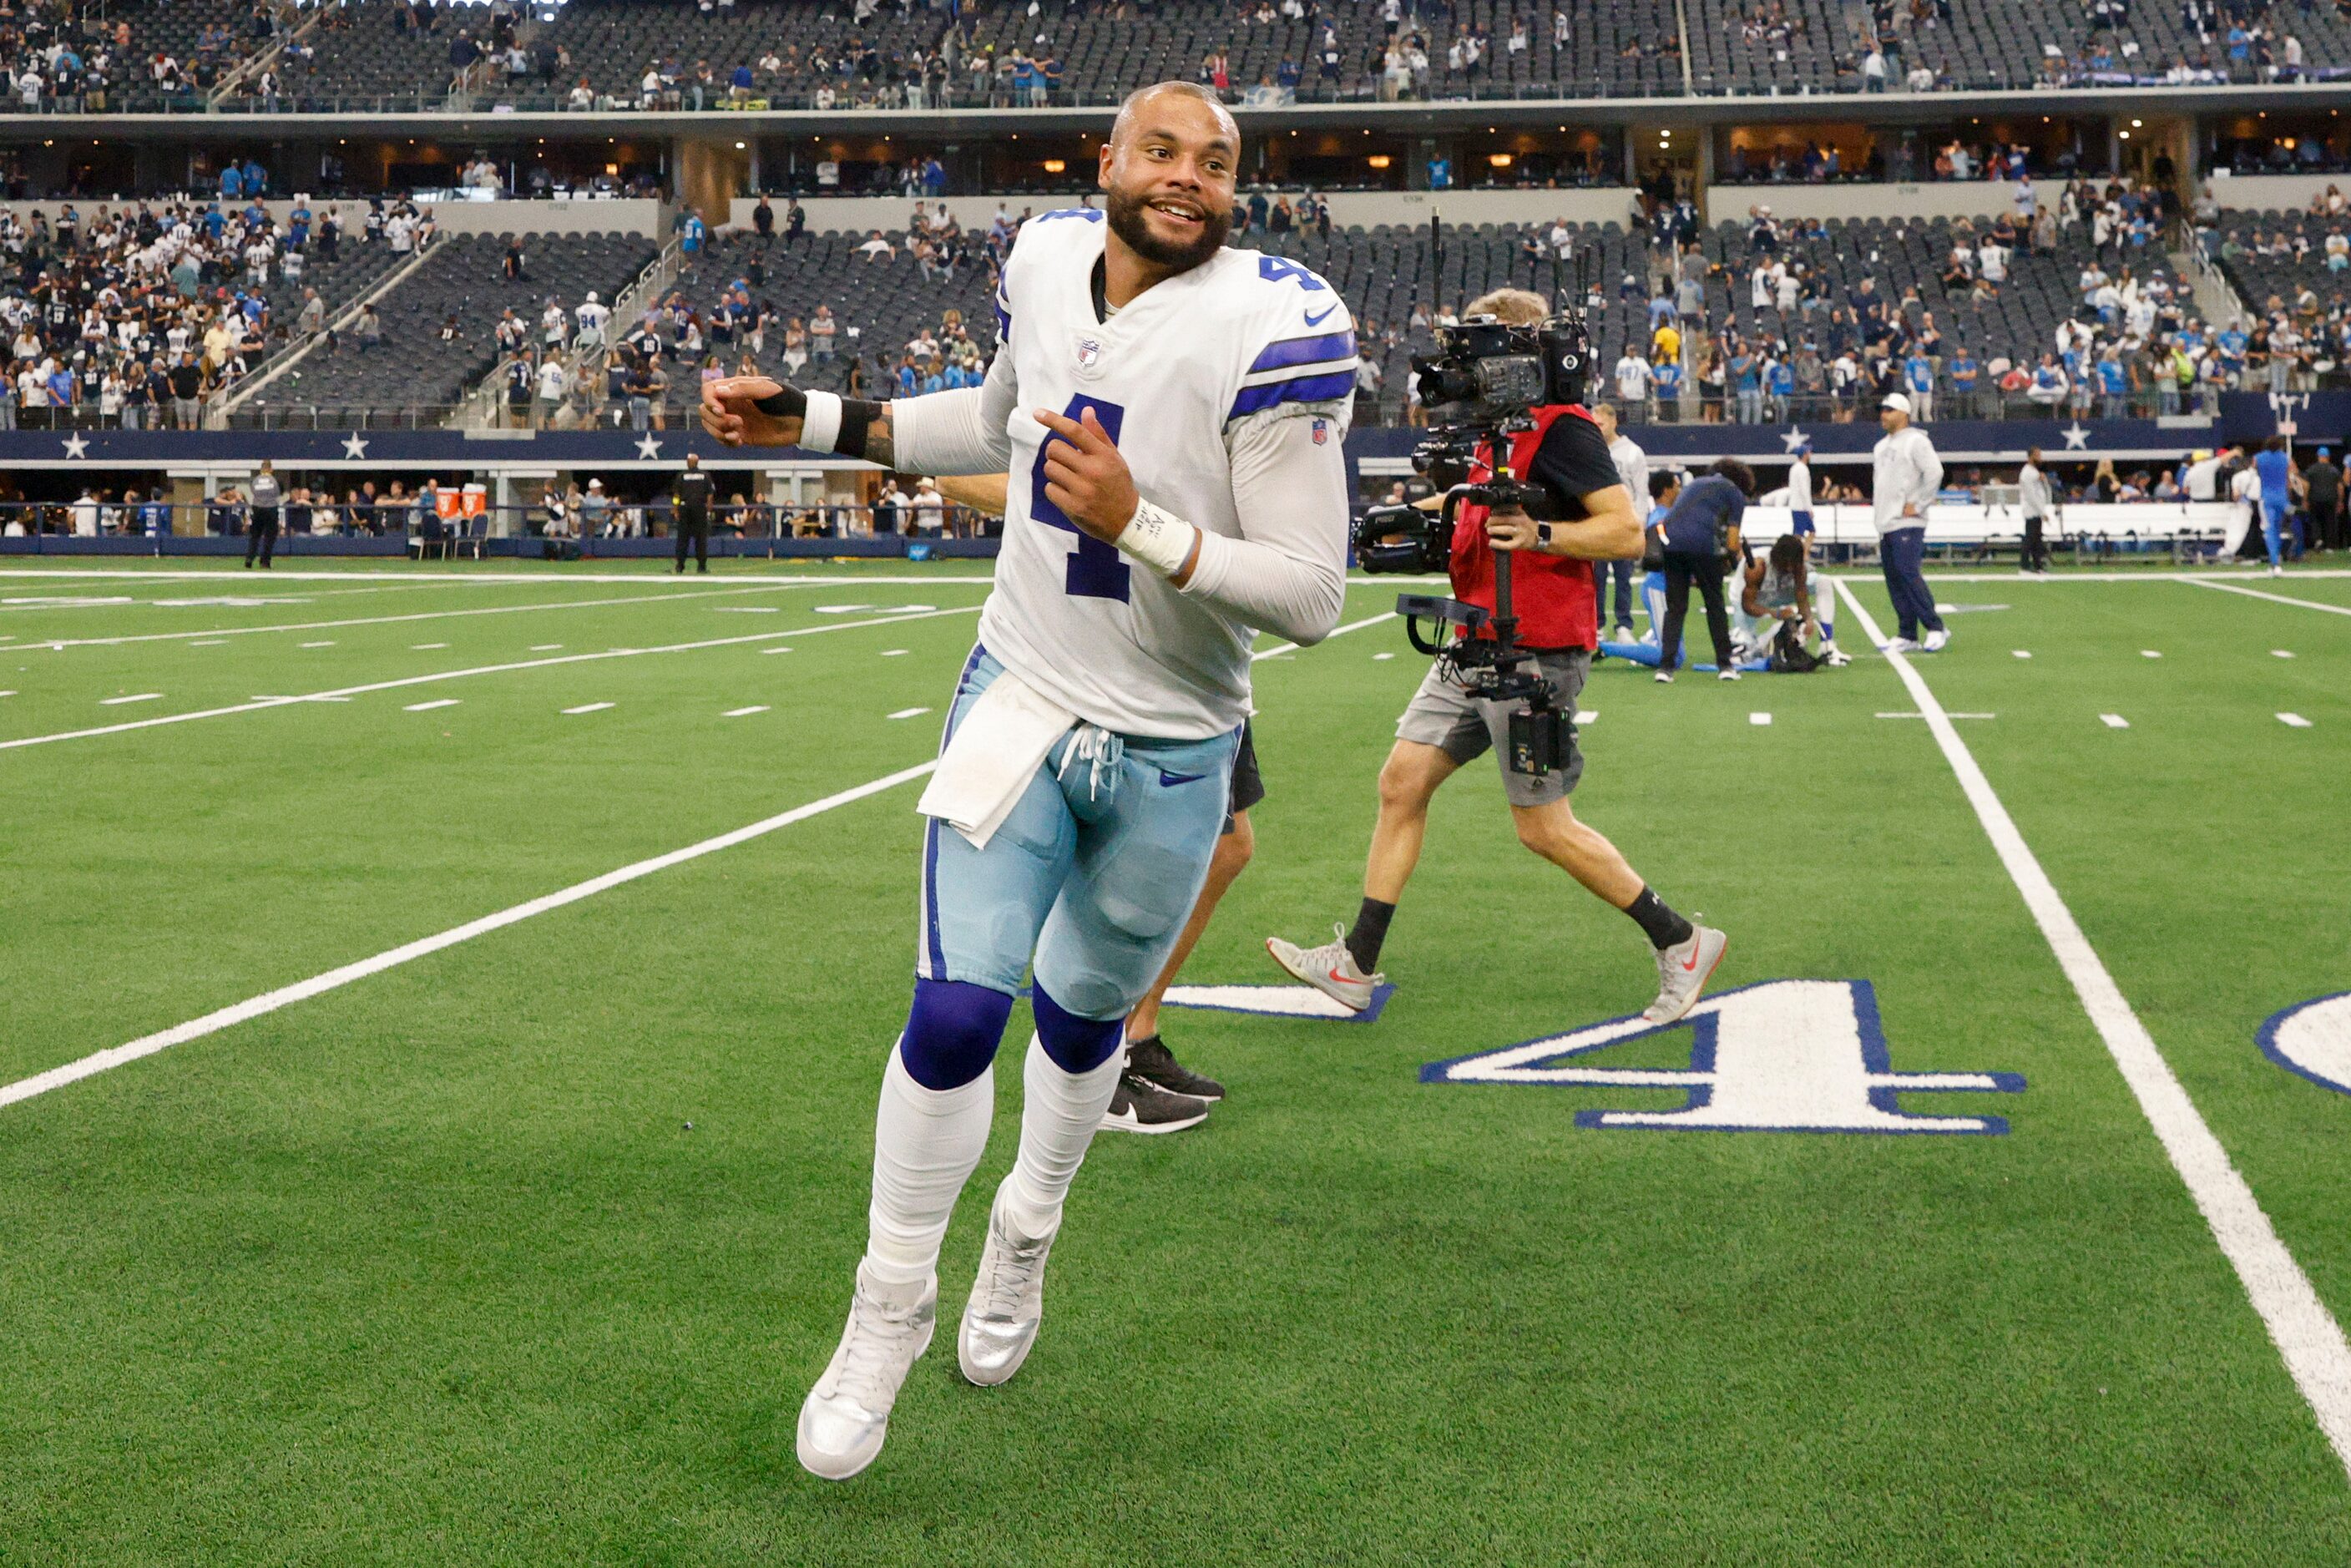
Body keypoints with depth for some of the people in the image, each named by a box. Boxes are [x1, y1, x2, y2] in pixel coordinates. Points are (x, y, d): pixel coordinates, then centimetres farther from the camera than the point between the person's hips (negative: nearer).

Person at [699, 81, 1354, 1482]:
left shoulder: (1270, 332, -21)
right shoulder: (1049, 263, -5)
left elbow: (1314, 595, -22)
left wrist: (1139, 526, -33)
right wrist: (810, 421, 12)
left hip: (1172, 751, -2)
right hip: (1022, 696, 2)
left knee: (1083, 1015, 18)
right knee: (957, 1010, -11)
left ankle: (1025, 1238, 47)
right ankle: (893, 1304, 11)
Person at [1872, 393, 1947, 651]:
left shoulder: (1915, 440, -7)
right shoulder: (1881, 446, 20)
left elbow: (1934, 472, -18)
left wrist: (1918, 505, -16)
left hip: (1907, 524, -9)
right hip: (1885, 524, 9)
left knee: (1909, 574, -16)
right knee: (1894, 580, 6)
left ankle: (1935, 628, -11)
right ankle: (1907, 636, 9)